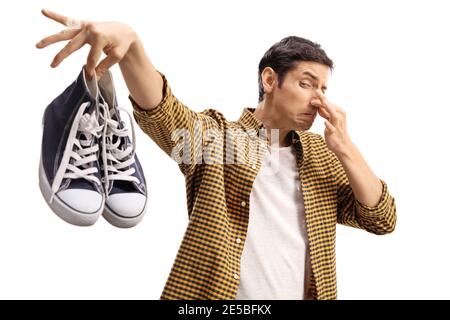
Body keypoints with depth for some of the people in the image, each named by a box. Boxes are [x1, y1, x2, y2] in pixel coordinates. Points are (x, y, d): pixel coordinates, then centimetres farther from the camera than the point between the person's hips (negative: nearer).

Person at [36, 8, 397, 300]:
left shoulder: (321, 154, 8)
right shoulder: (214, 136, -4)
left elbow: (382, 220, 3)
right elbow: (159, 108, -23)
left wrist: (344, 148, -9)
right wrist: (130, 42, -43)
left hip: (307, 293, 4)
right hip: (215, 292, -3)